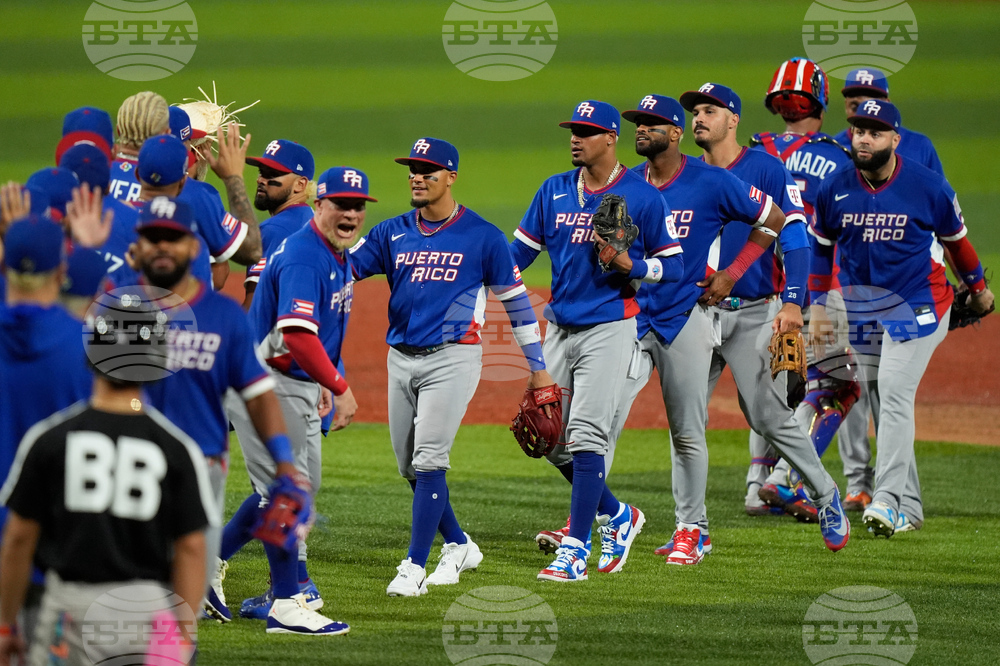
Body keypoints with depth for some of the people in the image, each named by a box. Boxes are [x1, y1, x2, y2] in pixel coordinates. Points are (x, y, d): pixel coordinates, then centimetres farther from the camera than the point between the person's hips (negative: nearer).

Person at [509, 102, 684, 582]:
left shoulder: (642, 197, -5)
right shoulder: (554, 191, 9)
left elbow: (673, 266, -1)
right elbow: (518, 252, 11)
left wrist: (630, 265, -19)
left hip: (609, 329, -6)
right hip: (560, 327, 6)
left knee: (586, 435, -13)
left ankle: (575, 551, -11)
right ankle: (616, 517, 28)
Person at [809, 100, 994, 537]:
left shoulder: (928, 186, -9)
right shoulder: (834, 190, -1)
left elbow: (955, 238, 7)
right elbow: (820, 247, 14)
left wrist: (978, 288, 19)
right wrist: (818, 305, 10)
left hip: (917, 306, -4)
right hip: (862, 310, 4)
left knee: (894, 393, -18)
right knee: (880, 404, 7)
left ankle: (887, 500, -24)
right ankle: (908, 509, 15)